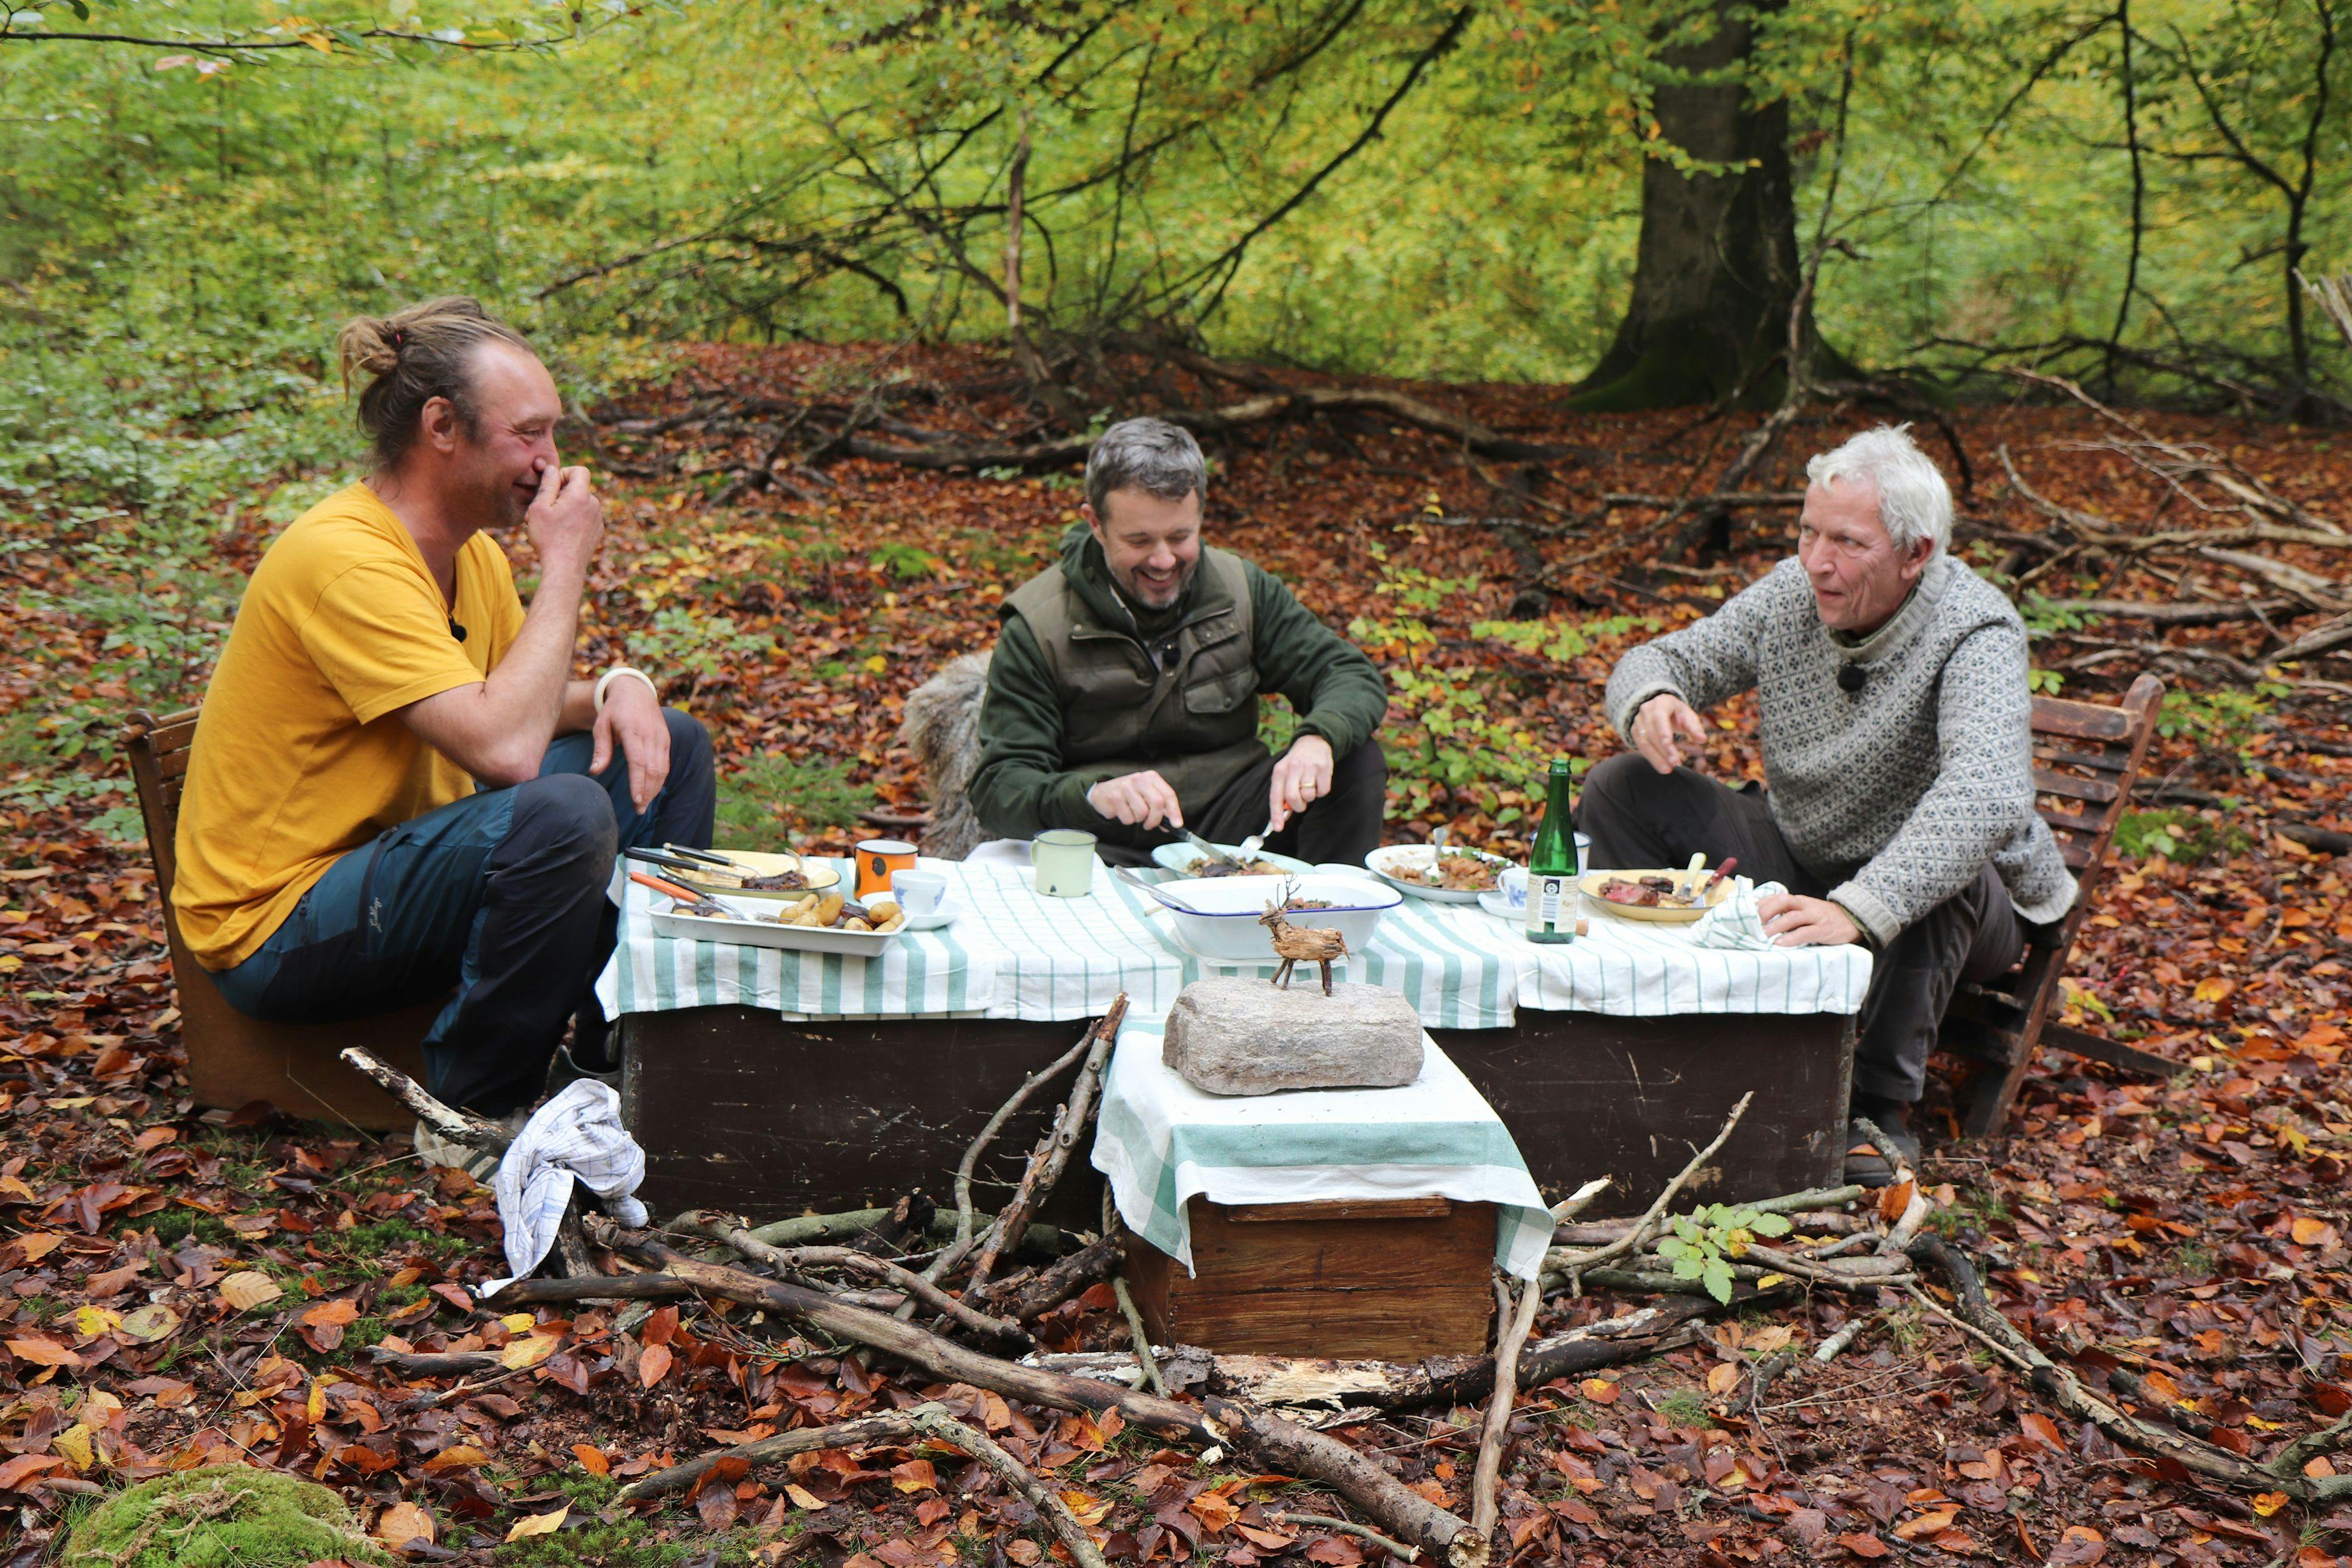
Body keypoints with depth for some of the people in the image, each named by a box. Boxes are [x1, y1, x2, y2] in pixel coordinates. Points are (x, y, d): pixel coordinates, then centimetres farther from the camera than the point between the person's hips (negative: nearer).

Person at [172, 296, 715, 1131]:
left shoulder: (470, 550, 5)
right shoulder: (344, 559, -25)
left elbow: (526, 704, 16)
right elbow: (505, 748, -33)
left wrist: (618, 687, -8)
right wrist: (564, 563, -23)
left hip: (400, 855, 10)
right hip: (279, 928, -10)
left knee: (667, 746, 8)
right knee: (561, 813, -34)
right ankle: (475, 1112, -14)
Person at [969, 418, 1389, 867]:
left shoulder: (1241, 589, 3)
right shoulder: (1037, 626, -8)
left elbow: (1355, 678, 0)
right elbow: (997, 791, -13)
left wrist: (1318, 739, -25)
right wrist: (1092, 794, -35)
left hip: (1231, 822, 4)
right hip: (1110, 846, -4)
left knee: (1356, 760, -16)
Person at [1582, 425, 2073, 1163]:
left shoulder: (1976, 636, -28)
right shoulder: (1792, 592, -10)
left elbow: (1988, 797, -45)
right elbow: (1662, 659, 0)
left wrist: (1858, 911, -58)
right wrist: (1652, 702, -27)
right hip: (1797, 864, 5)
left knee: (1934, 880, -40)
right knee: (1623, 789, -6)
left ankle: (1879, 1107, -21)